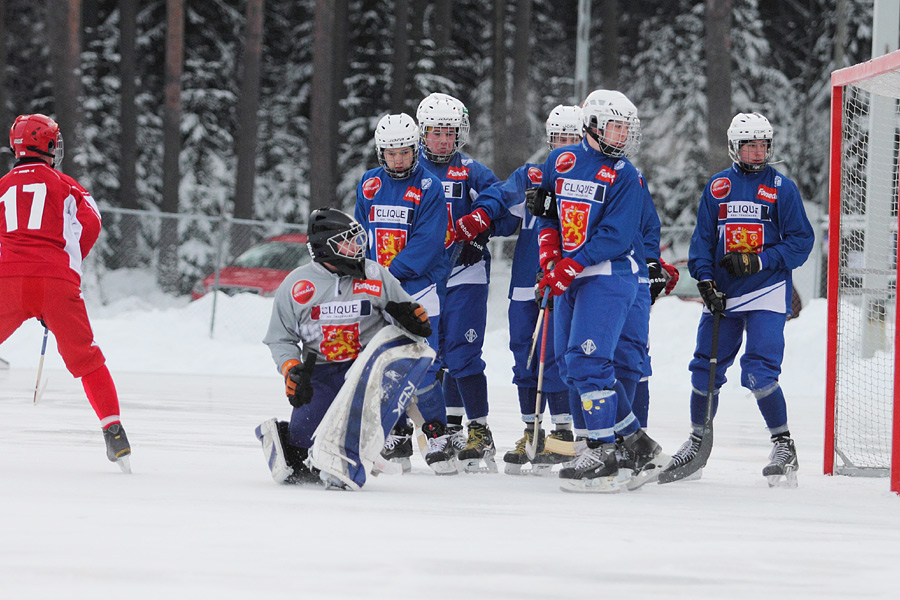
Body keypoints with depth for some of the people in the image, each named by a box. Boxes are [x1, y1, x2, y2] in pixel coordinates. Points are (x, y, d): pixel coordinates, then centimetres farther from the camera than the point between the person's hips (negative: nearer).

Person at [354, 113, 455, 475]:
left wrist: (391, 273, -18)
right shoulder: (369, 185, 10)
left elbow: (425, 243, -13)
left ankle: (437, 438, 0)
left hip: (418, 289, -5)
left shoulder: (429, 188, -6)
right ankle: (396, 442, 13)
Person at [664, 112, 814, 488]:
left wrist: (758, 261, -15)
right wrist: (705, 280, -4)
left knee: (759, 372, -16)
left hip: (766, 293, -4)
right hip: (722, 294, 4)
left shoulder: (782, 188, -1)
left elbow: (801, 241, -3)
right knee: (705, 369, 7)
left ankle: (784, 445, -5)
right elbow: (702, 239, 11)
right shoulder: (717, 188, 9)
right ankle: (697, 441, 24)